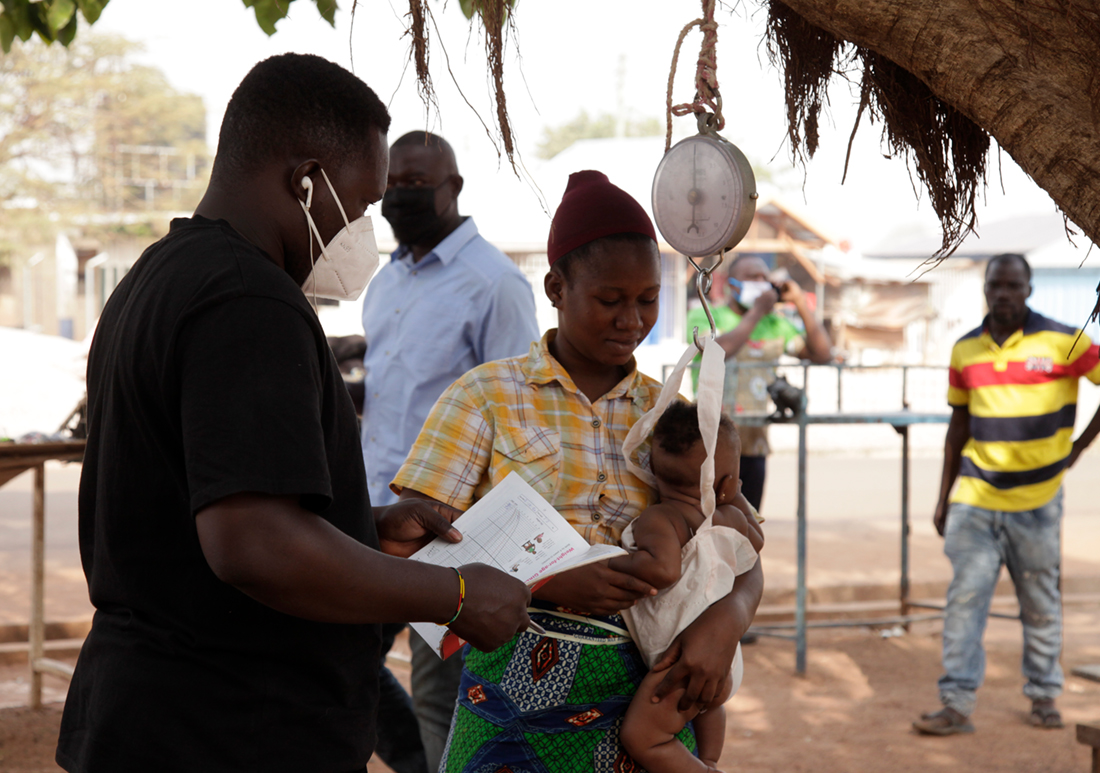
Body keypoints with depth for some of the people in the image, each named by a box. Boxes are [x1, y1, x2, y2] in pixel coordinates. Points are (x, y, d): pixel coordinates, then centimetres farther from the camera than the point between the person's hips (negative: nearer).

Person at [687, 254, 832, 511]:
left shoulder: (774, 324, 15)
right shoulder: (704, 316, 1)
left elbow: (822, 353, 8)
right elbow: (718, 350, -21)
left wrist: (801, 304, 1)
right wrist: (756, 312, -14)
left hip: (754, 445, 5)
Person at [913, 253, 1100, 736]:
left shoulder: (1061, 343, -6)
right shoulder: (965, 350, 5)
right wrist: (943, 497, 12)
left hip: (1036, 501, -2)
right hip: (975, 499, 2)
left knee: (1041, 604, 9)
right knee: (964, 599, -4)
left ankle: (1044, 696, 24)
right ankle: (957, 705, -2)